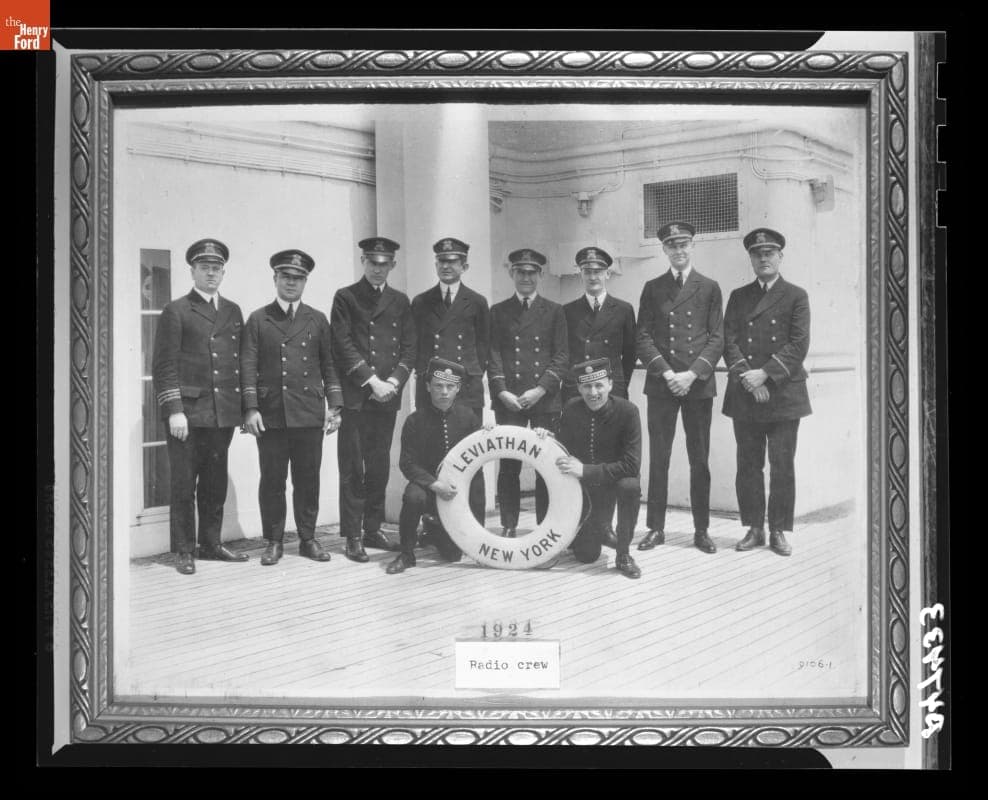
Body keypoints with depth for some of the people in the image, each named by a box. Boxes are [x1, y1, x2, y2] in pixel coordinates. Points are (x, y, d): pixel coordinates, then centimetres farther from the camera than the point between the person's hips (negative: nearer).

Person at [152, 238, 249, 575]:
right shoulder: (176, 311, 0)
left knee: (216, 483, 10)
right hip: (189, 411, -4)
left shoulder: (233, 312, 15)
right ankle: (184, 551, 8)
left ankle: (211, 544, 20)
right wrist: (174, 410, -12)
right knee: (184, 483, 0)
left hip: (224, 413, 5)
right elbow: (164, 365, -5)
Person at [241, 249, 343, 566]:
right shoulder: (258, 320, 7)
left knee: (308, 479, 5)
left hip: (309, 414, 1)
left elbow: (329, 366, 11)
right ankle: (274, 541, 12)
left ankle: (308, 538, 16)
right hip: (270, 415, -1)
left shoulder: (317, 320, 12)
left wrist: (334, 406, 2)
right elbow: (248, 367, 2)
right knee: (272, 480, 3)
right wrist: (251, 408, -8)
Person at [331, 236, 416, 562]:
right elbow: (344, 346, -5)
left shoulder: (400, 301, 15)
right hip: (354, 397, -4)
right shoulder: (345, 298, 3)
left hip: (387, 397, 4)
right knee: (353, 467, -2)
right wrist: (372, 381, -12)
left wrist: (394, 381, -5)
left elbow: (409, 348, 10)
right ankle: (353, 536, 2)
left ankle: (373, 529, 17)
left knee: (379, 466, 8)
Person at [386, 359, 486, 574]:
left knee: (453, 554, -2)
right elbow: (407, 464, -14)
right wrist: (435, 484, -26)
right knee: (413, 497, -39)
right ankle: (406, 554, -15)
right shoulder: (415, 421, -11)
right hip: (427, 483, -2)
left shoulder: (467, 416, -3)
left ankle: (434, 526, 34)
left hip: (459, 489, 2)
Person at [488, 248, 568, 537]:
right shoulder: (498, 312, 12)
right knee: (509, 465, 0)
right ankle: (508, 526, 6)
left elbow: (561, 357, 3)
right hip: (508, 400, 1)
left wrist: (540, 389, -10)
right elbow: (493, 355, 5)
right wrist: (502, 391, -9)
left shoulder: (554, 311, 10)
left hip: (545, 400, 0)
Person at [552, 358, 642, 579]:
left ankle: (623, 554, -16)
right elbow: (565, 449, 4)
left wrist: (585, 470, -32)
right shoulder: (571, 409, -10)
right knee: (587, 555, -4)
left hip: (616, 478, -2)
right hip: (584, 486, 2)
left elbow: (632, 465, -27)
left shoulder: (627, 411, -22)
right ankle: (599, 528, 35)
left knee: (630, 486, -38)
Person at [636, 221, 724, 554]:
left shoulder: (709, 288, 8)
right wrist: (666, 372, -9)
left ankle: (701, 529, 11)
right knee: (658, 459, 1)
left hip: (699, 384, 0)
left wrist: (693, 373, -10)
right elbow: (643, 337, 4)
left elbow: (717, 338, 3)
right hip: (661, 383, 0)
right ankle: (656, 527, 9)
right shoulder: (652, 288, 10)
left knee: (699, 460, 3)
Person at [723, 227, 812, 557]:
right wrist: (746, 376, -12)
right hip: (744, 395, 2)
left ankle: (779, 531, 10)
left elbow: (798, 345, -4)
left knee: (782, 466, 0)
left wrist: (765, 374, -15)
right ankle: (754, 528, 15)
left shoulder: (796, 296, 5)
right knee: (748, 465, 5)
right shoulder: (738, 296, 14)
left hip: (784, 394, -2)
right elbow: (729, 341, 4)